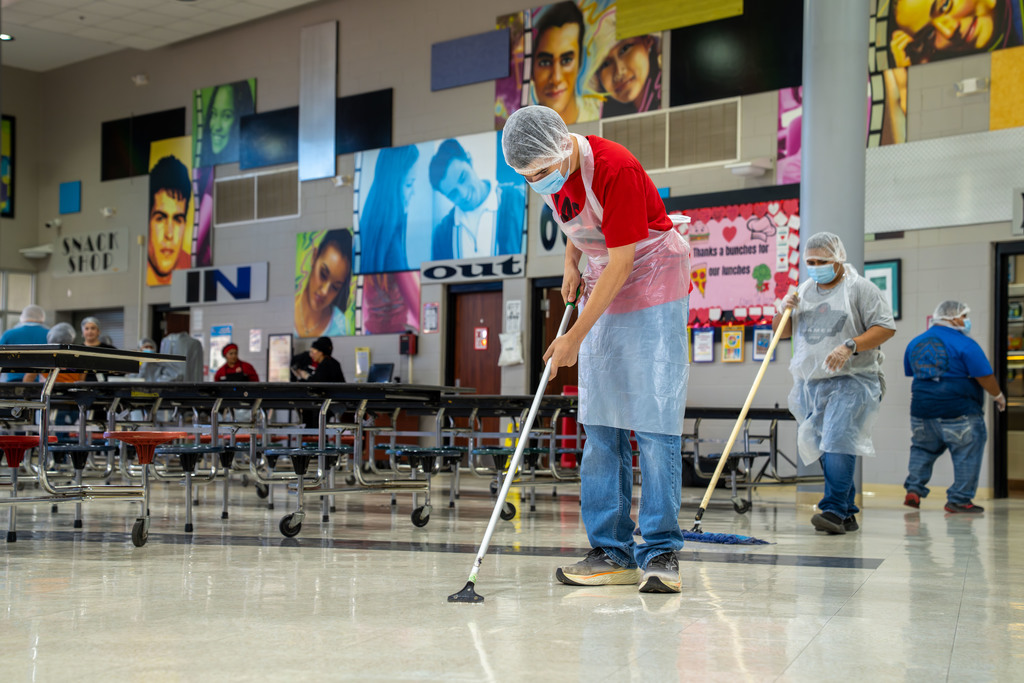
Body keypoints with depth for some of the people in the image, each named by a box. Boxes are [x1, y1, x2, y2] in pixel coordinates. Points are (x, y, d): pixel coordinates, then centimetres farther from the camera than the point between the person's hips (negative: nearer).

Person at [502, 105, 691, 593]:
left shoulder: (614, 168, -26)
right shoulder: (553, 169, -3)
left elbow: (622, 263, -24)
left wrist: (575, 337, -21)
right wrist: (571, 262, 3)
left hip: (654, 288, -7)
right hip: (603, 286, 8)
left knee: (654, 421, -11)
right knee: (601, 424, 2)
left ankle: (660, 553, -6)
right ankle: (612, 552, 5)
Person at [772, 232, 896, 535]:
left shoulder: (859, 288, -1)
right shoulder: (804, 291, 16)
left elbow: (886, 327, -7)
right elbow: (781, 332, 21)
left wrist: (850, 346, -19)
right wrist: (784, 311, 0)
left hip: (850, 381, -6)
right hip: (810, 383, 6)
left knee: (838, 442, -18)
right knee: (825, 447, 7)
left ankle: (834, 510, -21)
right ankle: (847, 513, 14)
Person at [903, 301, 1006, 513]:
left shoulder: (915, 343, 9)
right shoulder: (965, 344, -11)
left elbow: (910, 373, 20)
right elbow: (985, 377, -10)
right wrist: (998, 396, 6)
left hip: (922, 408, 6)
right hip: (960, 412, -6)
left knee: (922, 449, 19)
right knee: (967, 455, 4)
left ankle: (914, 489, 7)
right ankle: (959, 500, 3)